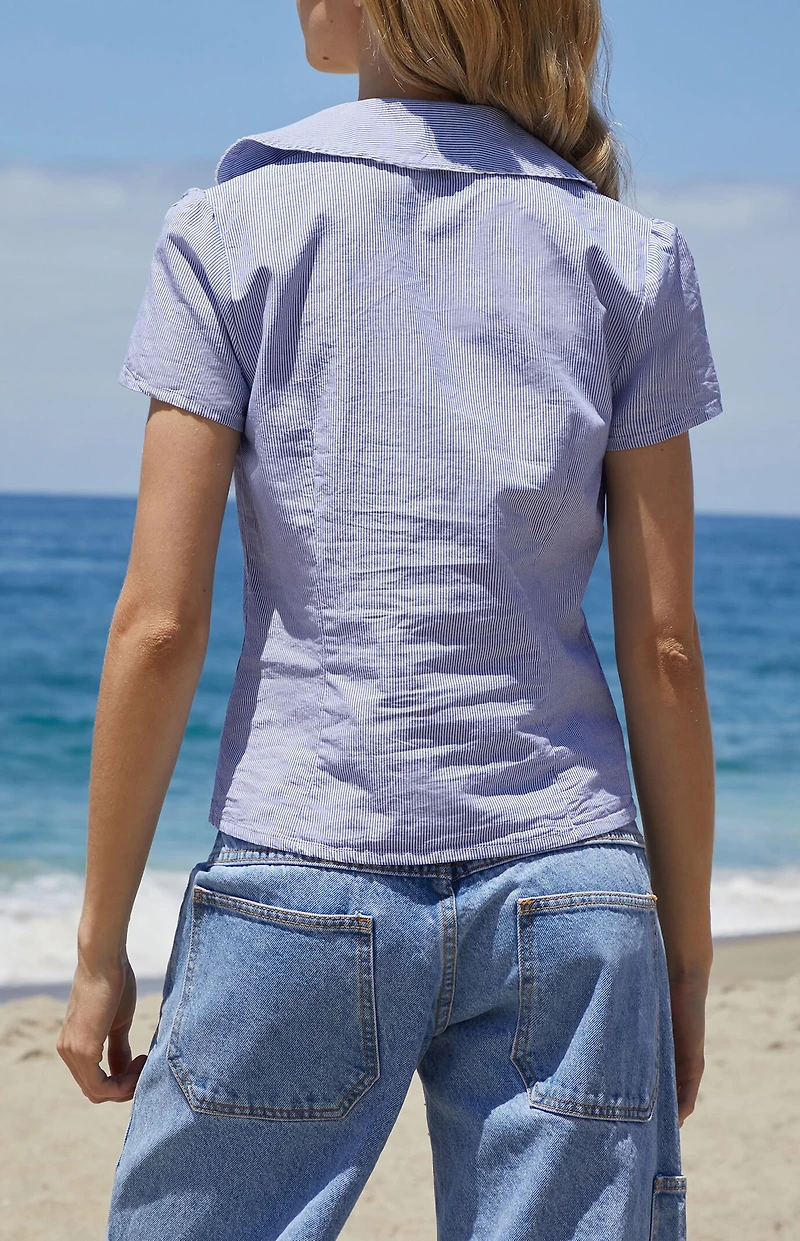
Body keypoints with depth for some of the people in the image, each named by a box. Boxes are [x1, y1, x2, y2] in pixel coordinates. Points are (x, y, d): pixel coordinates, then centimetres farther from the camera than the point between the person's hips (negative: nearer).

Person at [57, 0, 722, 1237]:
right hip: (567, 899, 2)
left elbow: (159, 625, -5)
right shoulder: (630, 259, 3)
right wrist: (685, 948, 10)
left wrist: (101, 949, 3)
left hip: (299, 885, -1)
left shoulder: (234, 232, -2)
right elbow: (662, 648, 2)